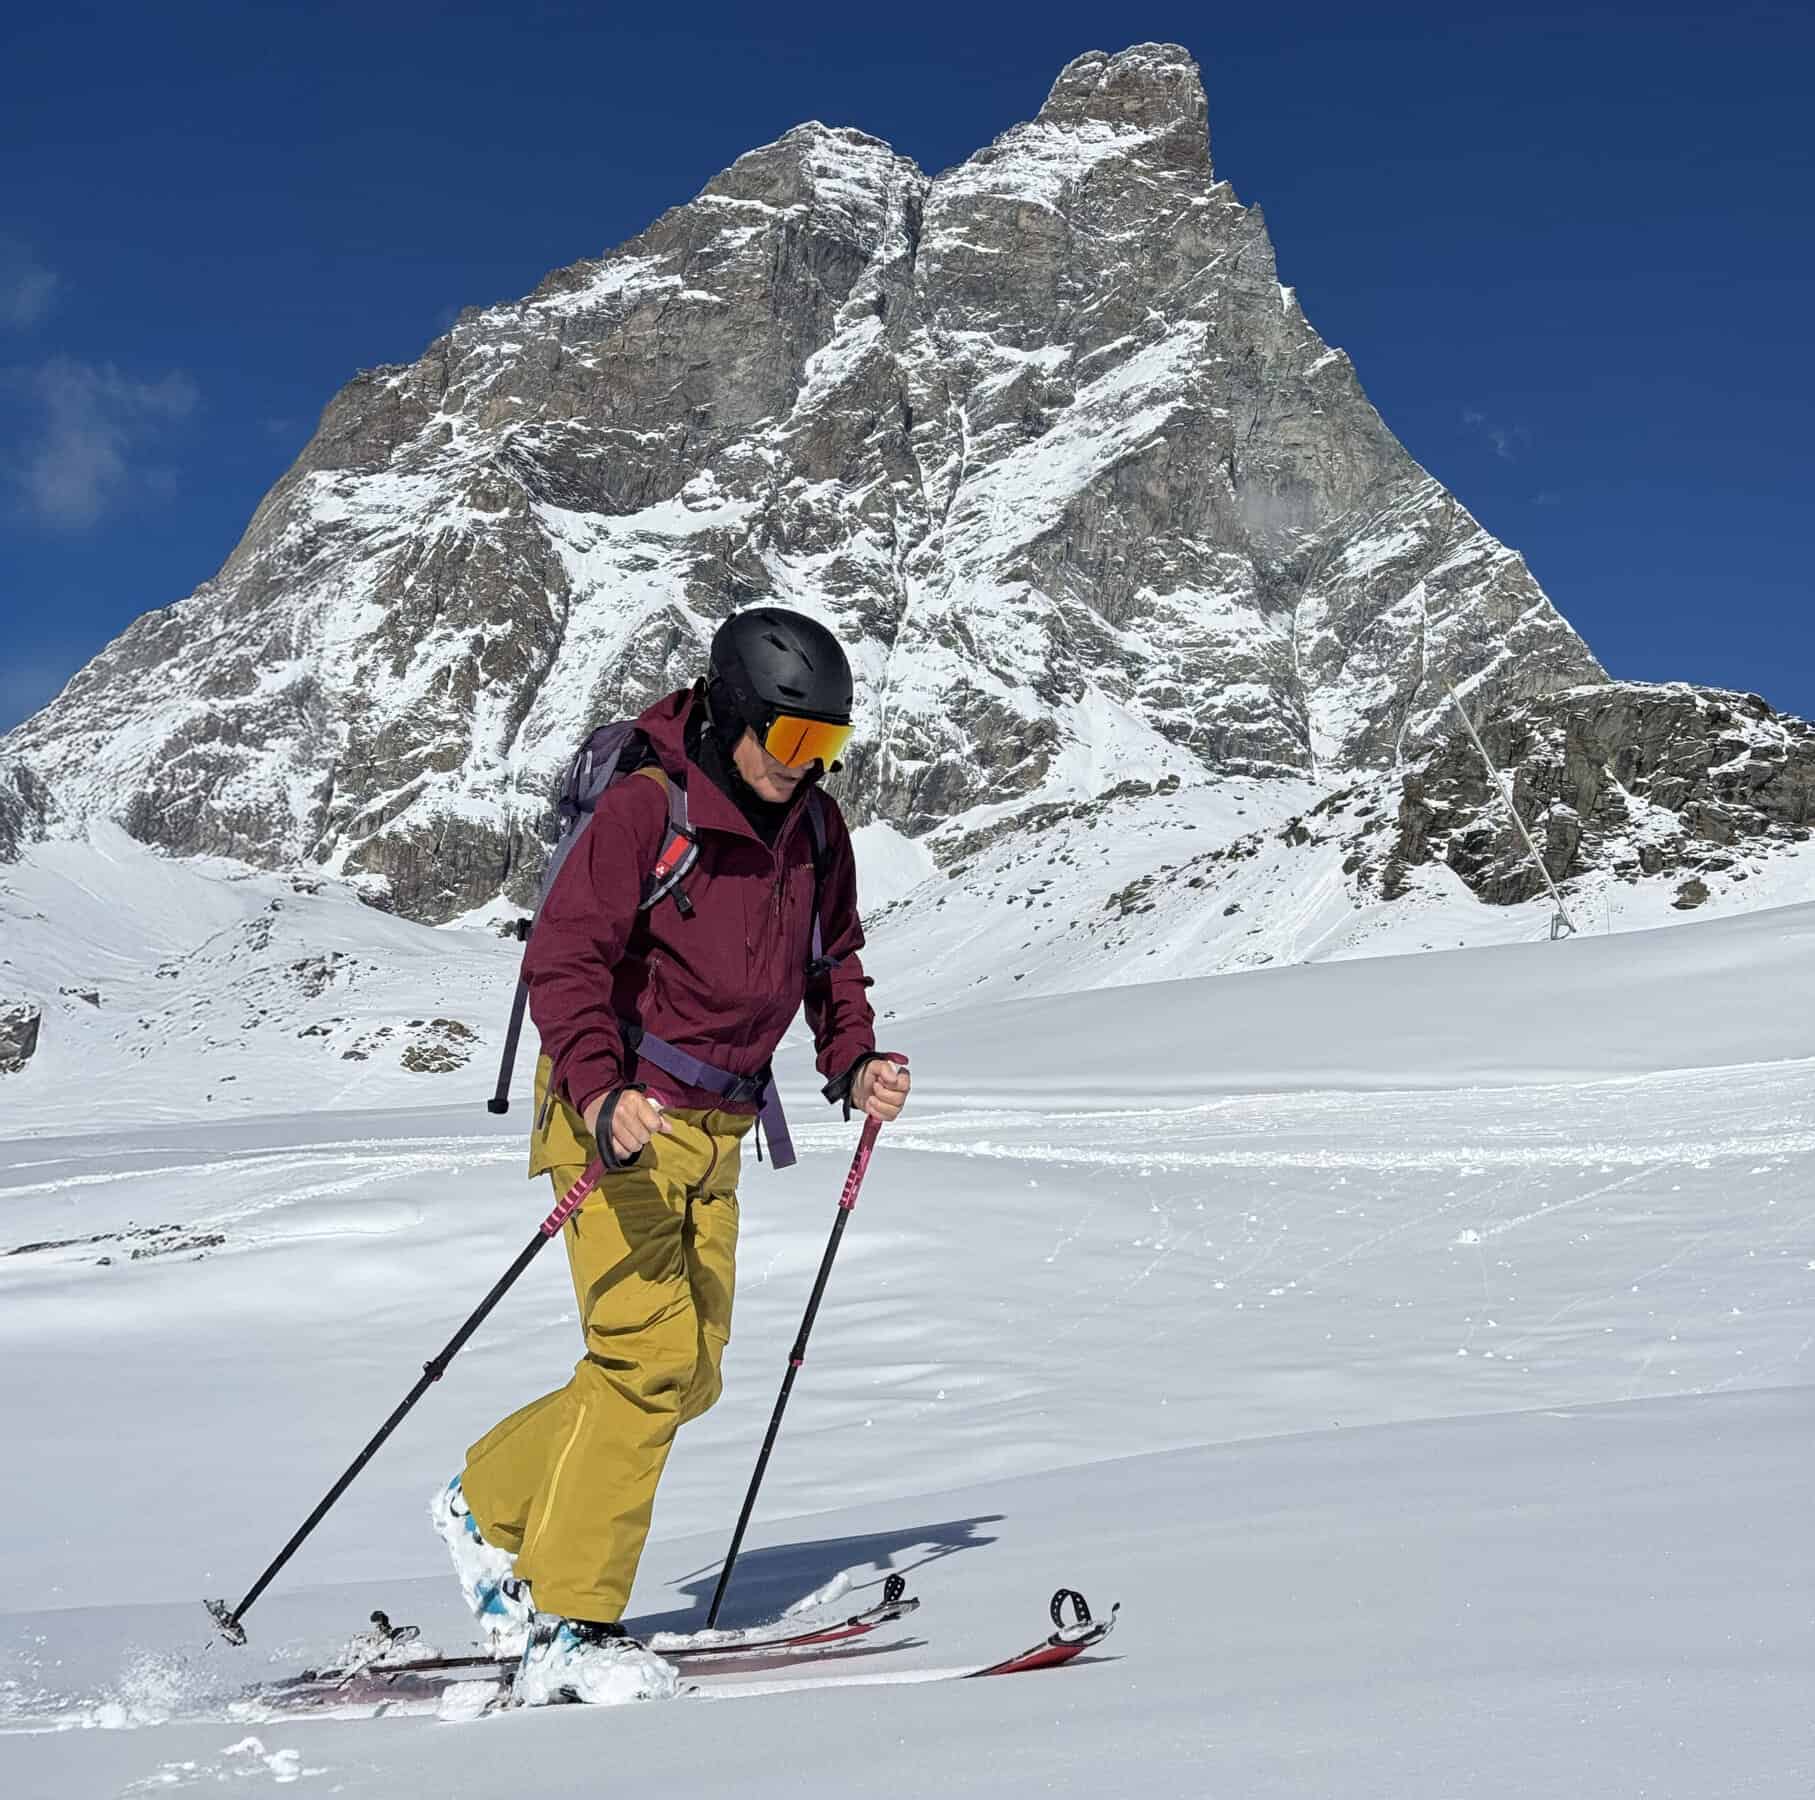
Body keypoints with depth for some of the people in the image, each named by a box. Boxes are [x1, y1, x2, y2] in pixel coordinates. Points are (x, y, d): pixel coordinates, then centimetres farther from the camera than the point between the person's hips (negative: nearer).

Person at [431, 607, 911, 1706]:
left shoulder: (814, 828, 8)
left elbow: (832, 958, 20)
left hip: (716, 1129, 8)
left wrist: (855, 1061, 2)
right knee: (649, 1355, -15)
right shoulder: (648, 807, -14)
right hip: (616, 1110, -7)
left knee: (690, 1378, 10)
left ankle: (491, 1503, 29)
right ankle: (570, 1626, -5)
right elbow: (563, 957, -18)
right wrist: (601, 1094, -32)